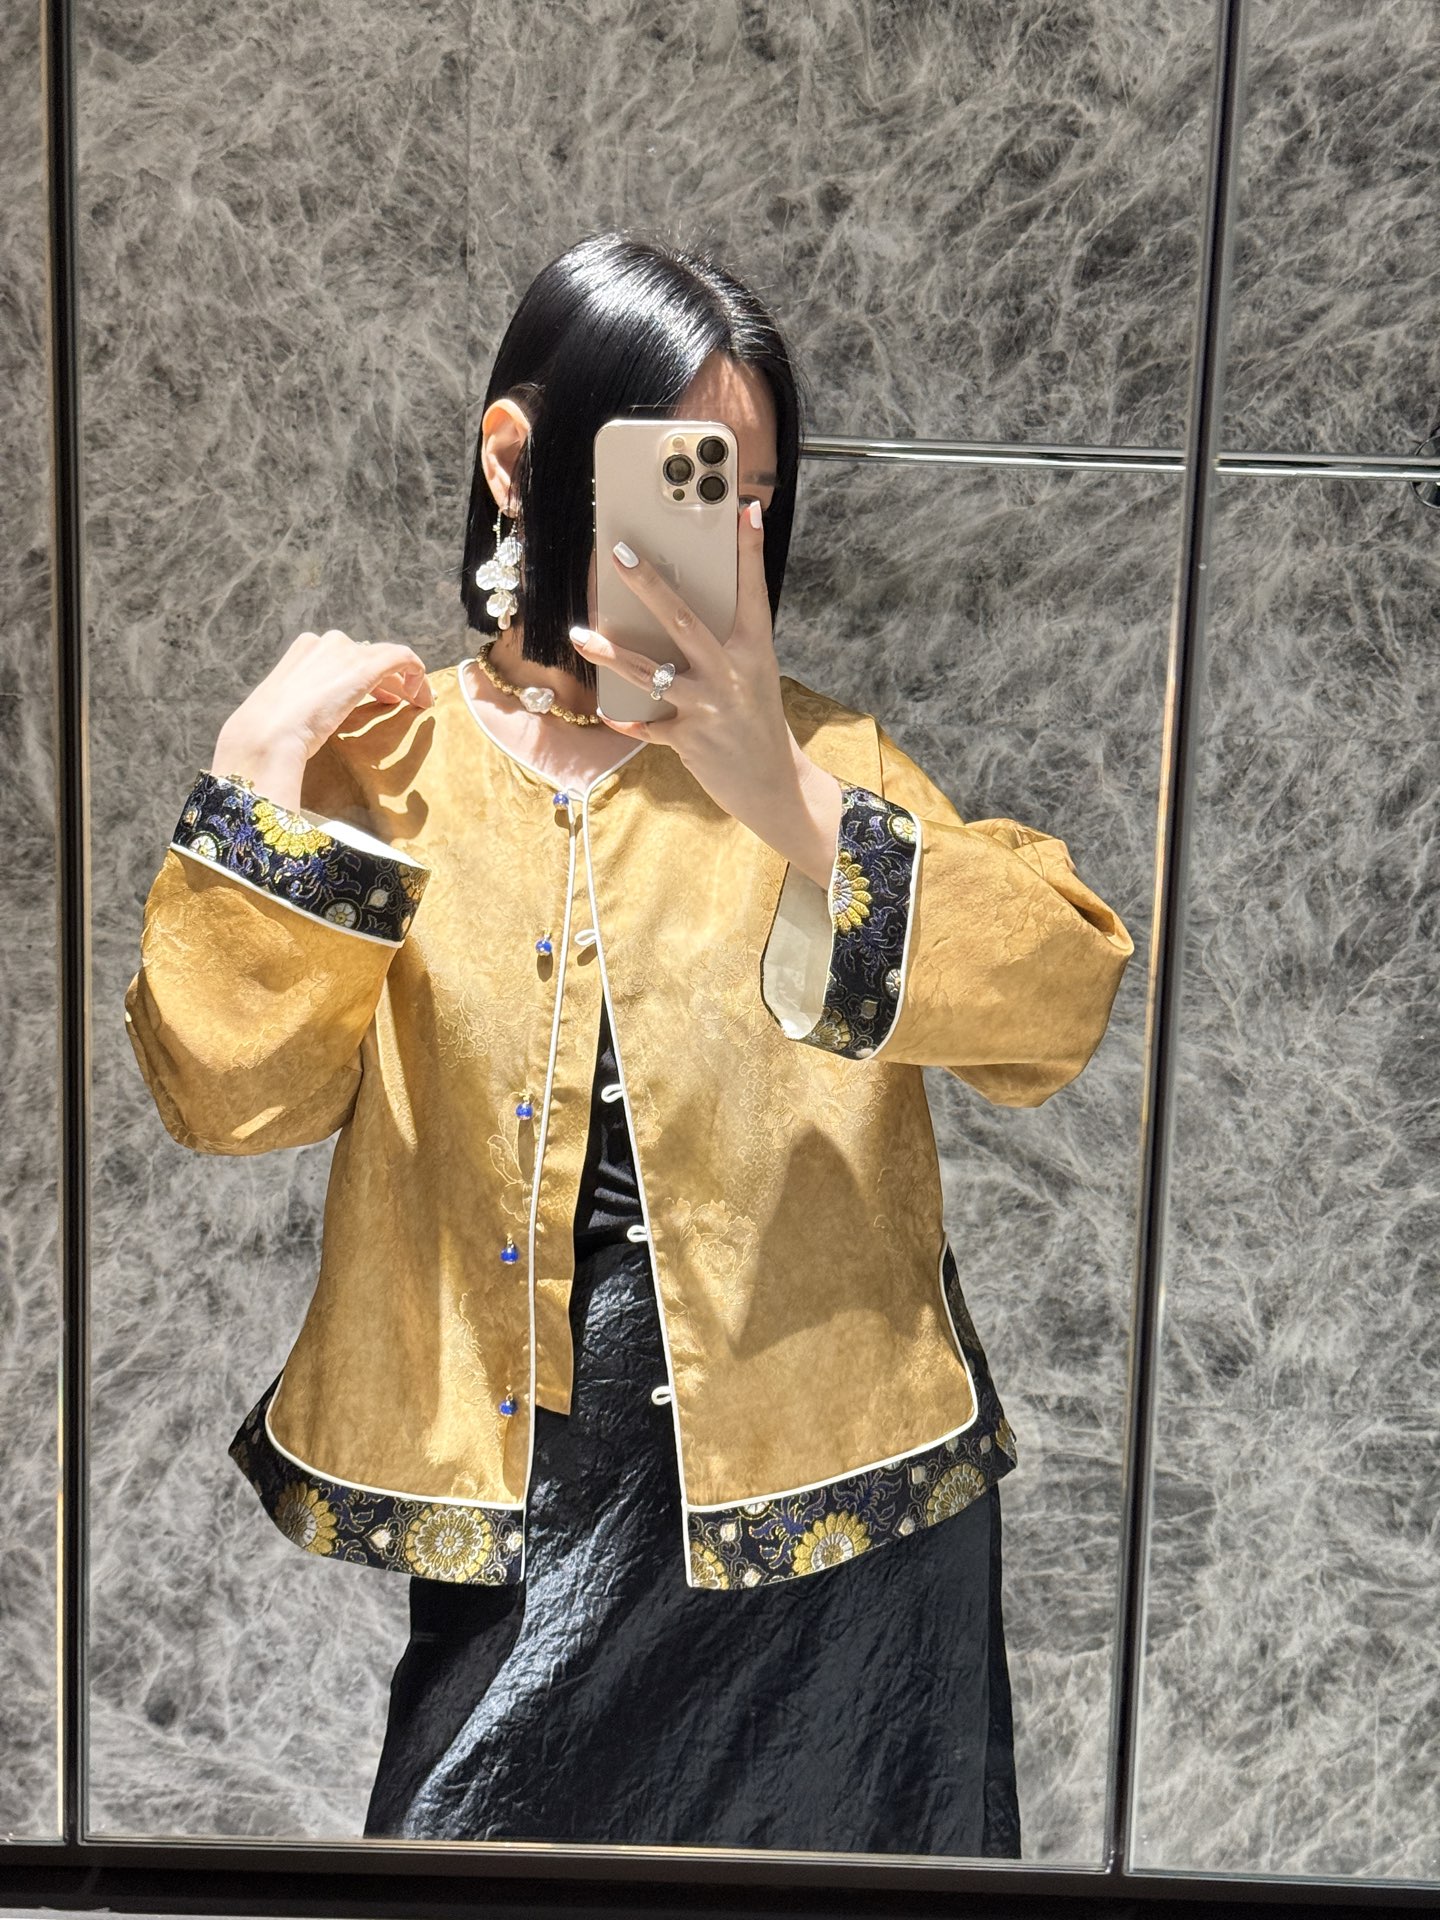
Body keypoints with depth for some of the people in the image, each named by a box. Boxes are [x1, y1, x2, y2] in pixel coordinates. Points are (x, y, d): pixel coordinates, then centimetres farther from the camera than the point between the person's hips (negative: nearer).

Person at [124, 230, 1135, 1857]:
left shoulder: (811, 756, -1)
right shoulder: (382, 755, -1)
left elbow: (1064, 998, -16)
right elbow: (226, 1094, -7)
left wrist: (793, 806, -28)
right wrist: (262, 779, -15)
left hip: (819, 1483, 1)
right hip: (517, 1492, 0)